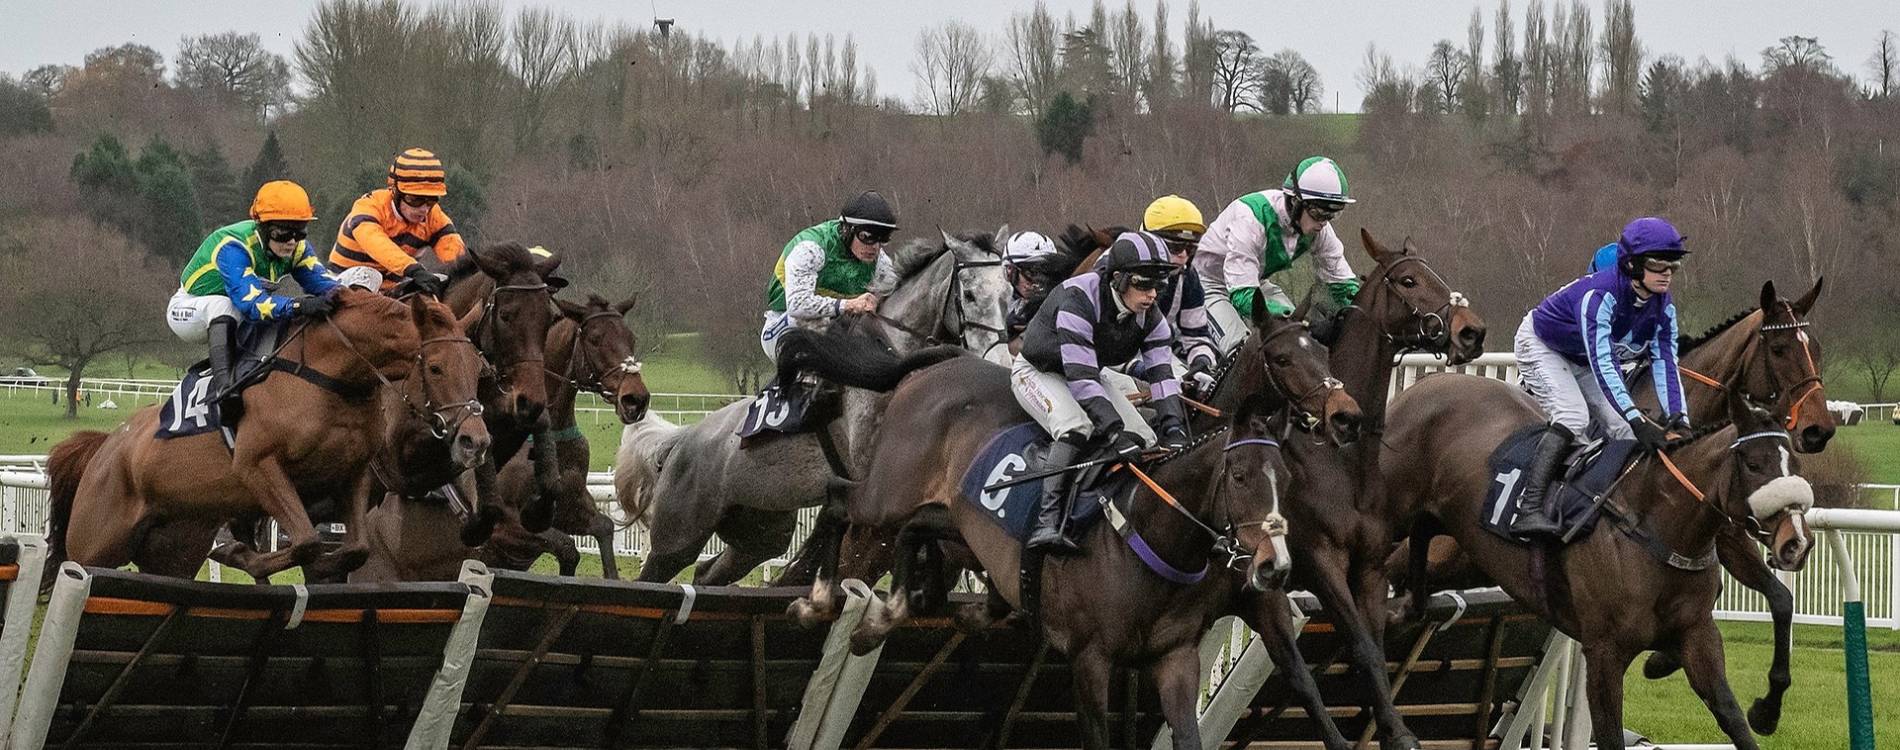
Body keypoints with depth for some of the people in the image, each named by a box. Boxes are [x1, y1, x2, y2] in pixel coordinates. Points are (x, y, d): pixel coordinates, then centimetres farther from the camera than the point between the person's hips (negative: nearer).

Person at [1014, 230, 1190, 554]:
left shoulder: (1149, 316, -13)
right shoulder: (1077, 300, -35)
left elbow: (1162, 373, -15)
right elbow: (1081, 377, -40)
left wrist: (1174, 430, -30)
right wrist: (1115, 432, -45)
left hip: (1091, 374, 8)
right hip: (1037, 370, -8)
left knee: (1145, 440, -11)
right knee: (1076, 426, -36)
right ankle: (1047, 524, -42)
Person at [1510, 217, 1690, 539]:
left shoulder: (1662, 307, -15)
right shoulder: (1599, 295, -39)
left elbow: (1665, 364, -19)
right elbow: (1602, 363, -47)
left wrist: (1679, 418, -34)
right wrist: (1638, 420, -54)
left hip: (1581, 364, 8)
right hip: (1541, 346, -8)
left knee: (1624, 431, -3)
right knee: (1574, 418, -28)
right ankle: (1528, 510, -36)